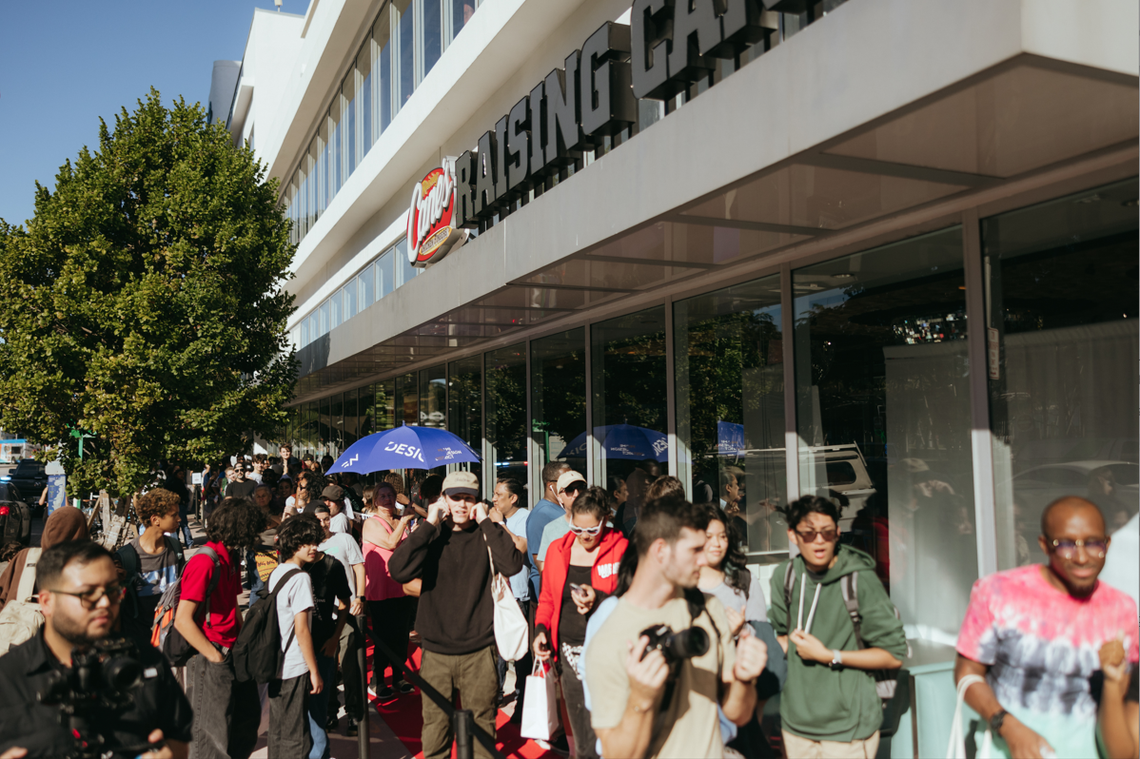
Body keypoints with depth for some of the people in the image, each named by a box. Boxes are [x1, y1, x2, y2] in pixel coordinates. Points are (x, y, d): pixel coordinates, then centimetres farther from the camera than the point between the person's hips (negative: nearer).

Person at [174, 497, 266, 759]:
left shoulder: (230, 557, 11)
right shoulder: (205, 562, -19)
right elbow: (182, 620, -22)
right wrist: (215, 657, -18)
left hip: (233, 654, 9)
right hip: (211, 660, -9)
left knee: (248, 716, 18)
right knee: (212, 731, 3)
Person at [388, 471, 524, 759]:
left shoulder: (485, 535, 1)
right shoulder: (430, 535, 3)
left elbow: (512, 564, -19)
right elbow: (398, 570, -14)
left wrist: (485, 522, -14)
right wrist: (429, 525, -13)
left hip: (479, 651, -1)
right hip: (436, 651, 1)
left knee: (480, 724, 8)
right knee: (435, 724, 10)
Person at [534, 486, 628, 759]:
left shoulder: (621, 549, -5)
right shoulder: (558, 549, 9)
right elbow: (547, 598, 18)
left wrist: (600, 599, -19)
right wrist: (541, 629, 1)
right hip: (570, 653, 4)